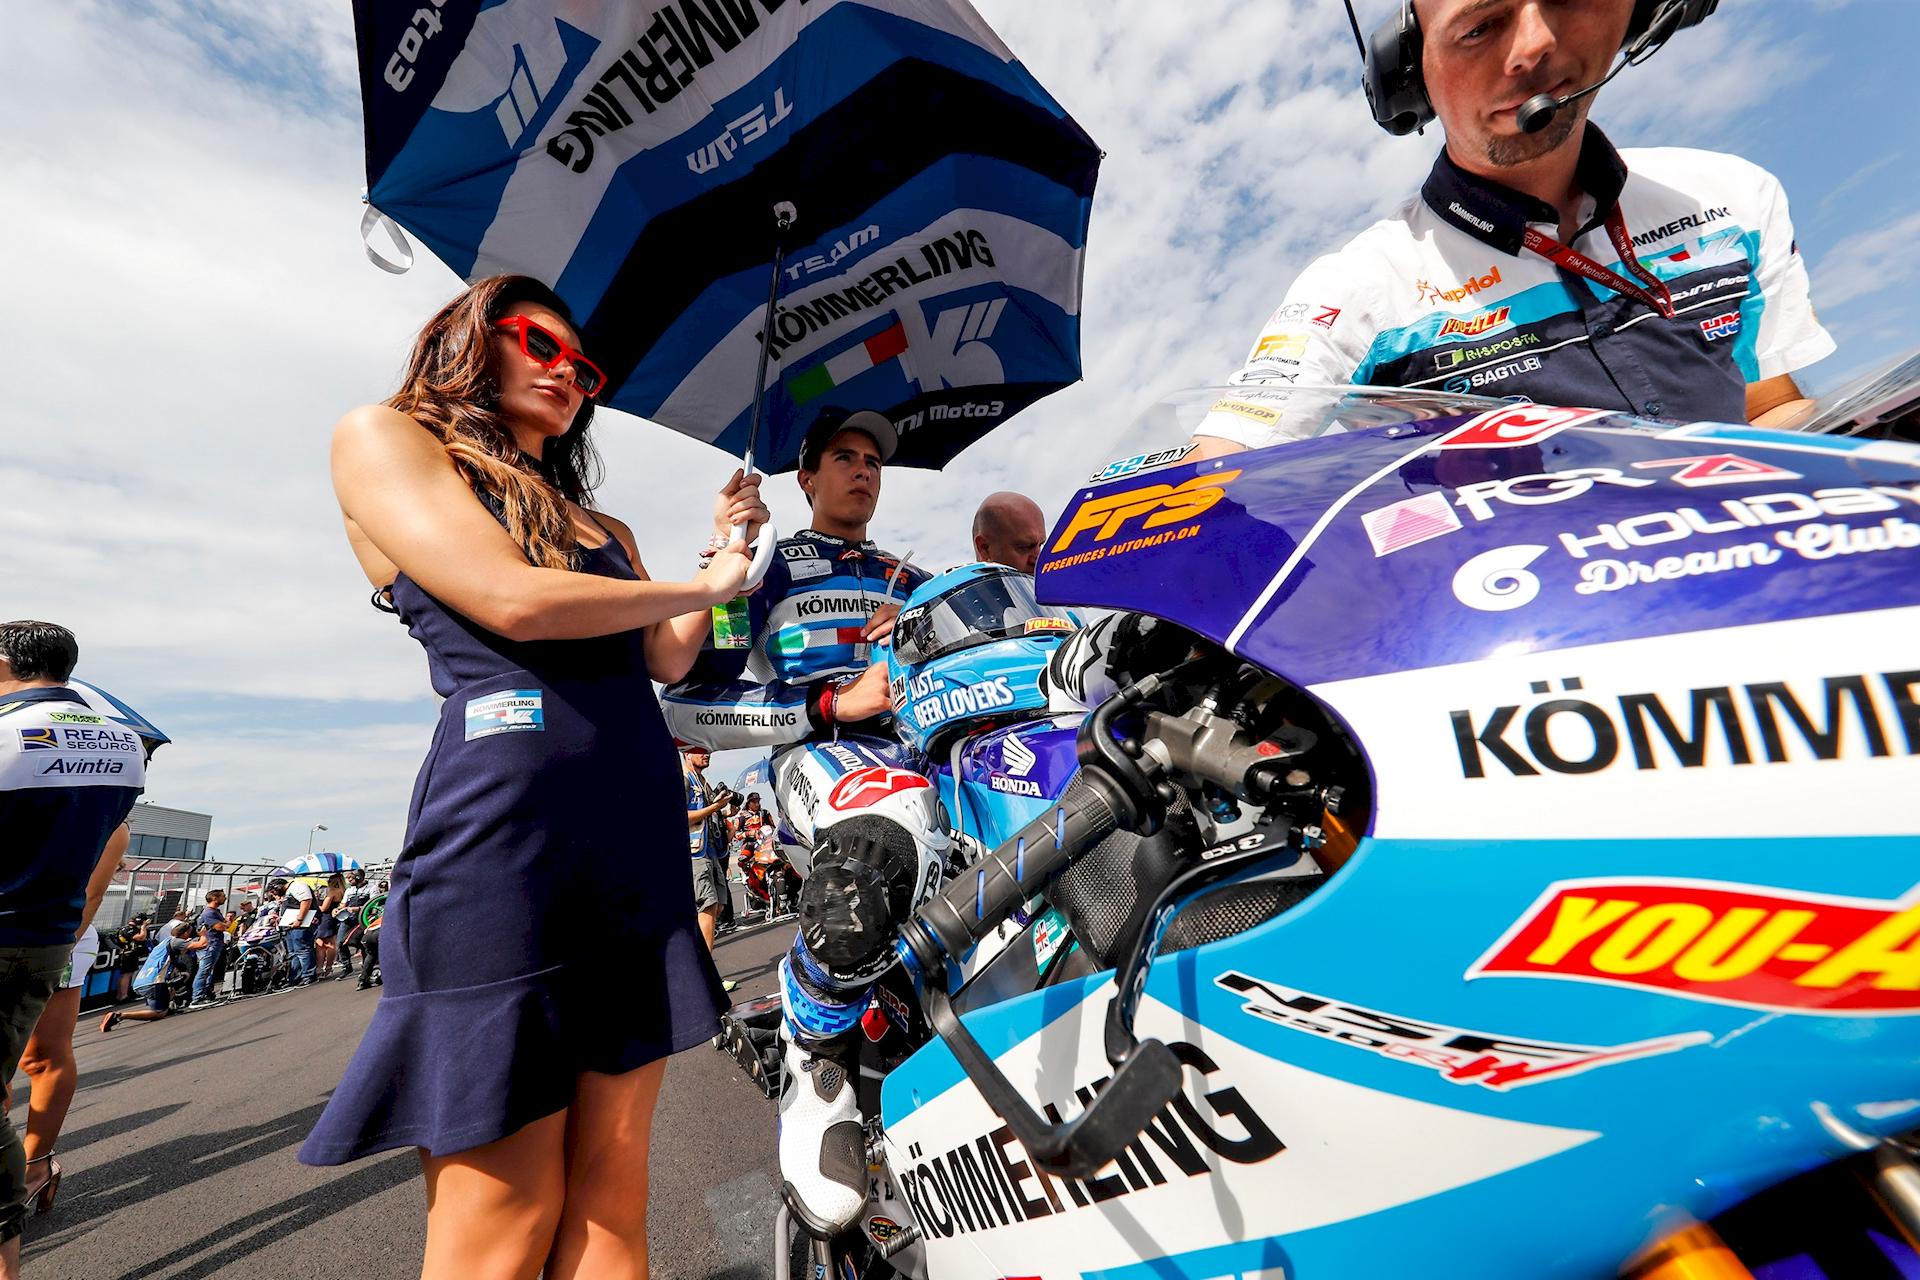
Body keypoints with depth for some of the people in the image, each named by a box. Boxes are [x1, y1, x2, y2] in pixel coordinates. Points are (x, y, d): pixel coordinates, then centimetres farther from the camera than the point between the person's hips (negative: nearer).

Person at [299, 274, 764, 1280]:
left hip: (643, 834, 7)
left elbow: (667, 662, 17)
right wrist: (703, 588, 1)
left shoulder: (600, 529, 24)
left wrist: (725, 546, 10)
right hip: (506, 827, -6)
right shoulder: (383, 438, 6)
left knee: (609, 1196, 12)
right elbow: (512, 601, -11)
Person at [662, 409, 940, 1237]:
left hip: (927, 741, 5)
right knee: (884, 845, -40)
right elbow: (688, 705, 1)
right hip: (821, 750, -5)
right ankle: (814, 1062, -12)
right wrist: (835, 703, -10)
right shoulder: (768, 569, 15)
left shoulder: (911, 580, 30)